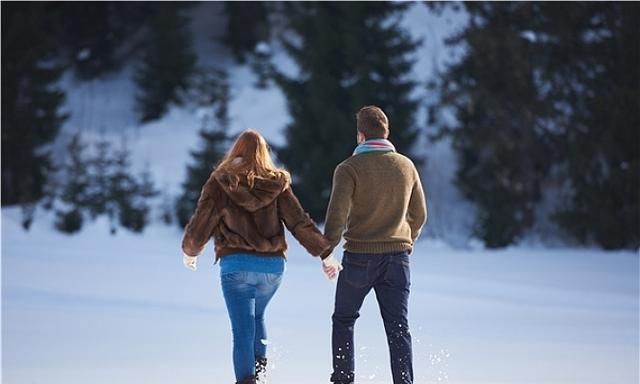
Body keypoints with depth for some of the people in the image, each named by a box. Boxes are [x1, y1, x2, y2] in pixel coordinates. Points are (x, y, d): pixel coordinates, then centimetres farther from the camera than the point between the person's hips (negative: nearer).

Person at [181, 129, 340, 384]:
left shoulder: (220, 183, -1)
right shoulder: (277, 184, 4)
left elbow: (200, 225, 1)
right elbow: (300, 222, 0)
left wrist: (189, 251, 19)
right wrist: (325, 253, 6)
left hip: (236, 264, -3)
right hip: (273, 266, 3)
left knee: (242, 330, -5)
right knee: (257, 316, 29)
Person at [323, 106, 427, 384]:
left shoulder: (349, 168, -9)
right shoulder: (406, 166, 5)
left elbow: (337, 215, -16)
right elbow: (419, 215, 13)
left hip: (359, 257, -3)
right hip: (397, 257, 3)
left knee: (343, 319, 17)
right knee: (398, 328, 2)